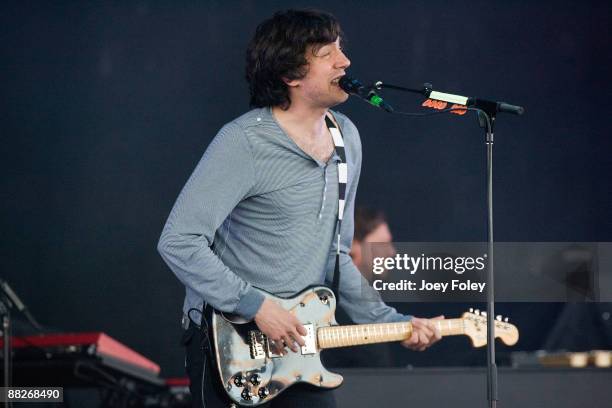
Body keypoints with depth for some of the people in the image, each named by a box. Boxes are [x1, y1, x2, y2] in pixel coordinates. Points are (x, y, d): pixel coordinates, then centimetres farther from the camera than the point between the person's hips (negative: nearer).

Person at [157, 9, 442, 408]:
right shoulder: (245, 143, -16)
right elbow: (179, 242, -19)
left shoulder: (346, 138, 9)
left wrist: (392, 323, 9)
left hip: (297, 341, 7)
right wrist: (256, 306, -20)